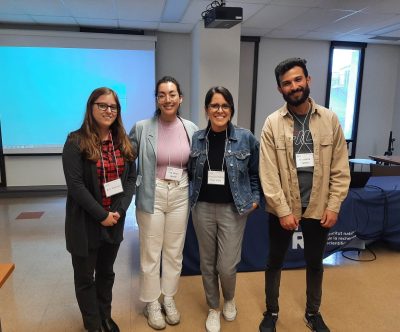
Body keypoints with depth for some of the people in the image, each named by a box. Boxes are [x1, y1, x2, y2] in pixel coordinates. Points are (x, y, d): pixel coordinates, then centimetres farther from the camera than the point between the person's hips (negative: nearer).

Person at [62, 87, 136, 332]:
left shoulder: (123, 142, 5)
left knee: (107, 273, 19)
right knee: (85, 276, 12)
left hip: (115, 220, 4)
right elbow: (75, 184, -16)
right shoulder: (76, 142, -10)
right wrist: (101, 215, -17)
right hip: (85, 221, -4)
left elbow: (132, 178, 2)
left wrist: (120, 210, -10)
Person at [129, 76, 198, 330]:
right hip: (152, 196, -2)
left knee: (175, 251, 15)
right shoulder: (142, 128, -9)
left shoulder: (191, 129, -1)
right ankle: (151, 303, 31)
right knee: (151, 252, 9)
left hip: (180, 195, 3)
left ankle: (169, 298, 36)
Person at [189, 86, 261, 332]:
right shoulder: (196, 139, 0)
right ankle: (214, 308, 36)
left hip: (233, 209, -2)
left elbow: (255, 173, 5)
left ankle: (230, 299, 36)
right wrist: (191, 197, 3)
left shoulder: (246, 138, -5)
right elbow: (191, 173, 10)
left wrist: (255, 198, 0)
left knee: (227, 265, 1)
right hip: (203, 208, 2)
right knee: (207, 262, 12)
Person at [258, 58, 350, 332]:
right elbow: (268, 173, -11)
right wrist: (283, 210, -14)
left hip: (319, 208, 2)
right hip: (282, 209, -1)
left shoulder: (330, 119, -2)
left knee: (315, 263, 19)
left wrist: (334, 206, -6)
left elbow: (340, 168, -1)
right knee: (275, 261, 15)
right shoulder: (272, 123, -8)